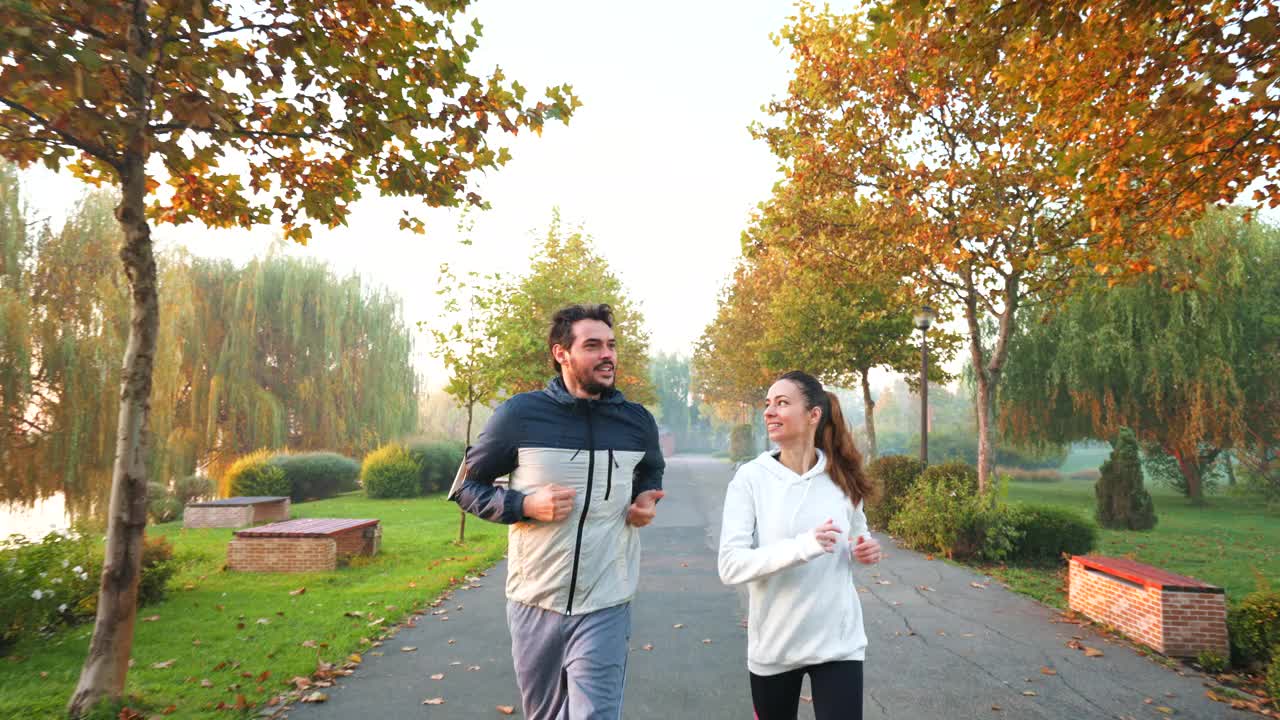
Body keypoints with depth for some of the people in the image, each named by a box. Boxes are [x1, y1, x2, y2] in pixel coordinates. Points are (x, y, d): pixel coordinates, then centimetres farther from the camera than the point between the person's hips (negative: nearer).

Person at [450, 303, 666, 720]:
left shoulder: (637, 421, 0)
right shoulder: (520, 414, -10)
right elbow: (465, 486, 0)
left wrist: (646, 502, -1)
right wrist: (525, 505, -17)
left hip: (604, 609, 1)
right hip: (534, 604, 0)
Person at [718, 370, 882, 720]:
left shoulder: (842, 476, -1)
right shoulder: (750, 477, -12)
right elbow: (730, 566, -19)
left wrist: (864, 549, -6)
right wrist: (802, 546, -31)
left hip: (838, 642, 1)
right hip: (773, 645, -1)